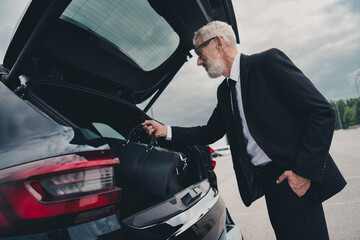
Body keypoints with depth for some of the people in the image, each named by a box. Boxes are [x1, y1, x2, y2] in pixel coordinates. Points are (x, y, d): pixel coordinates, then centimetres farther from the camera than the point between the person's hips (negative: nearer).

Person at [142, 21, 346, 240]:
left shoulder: (268, 61, -9)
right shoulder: (224, 91, 15)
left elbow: (322, 112, -14)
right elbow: (211, 132, 21)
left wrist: (306, 170, -19)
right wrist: (166, 131, 11)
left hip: (296, 181, -6)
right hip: (268, 183, 7)